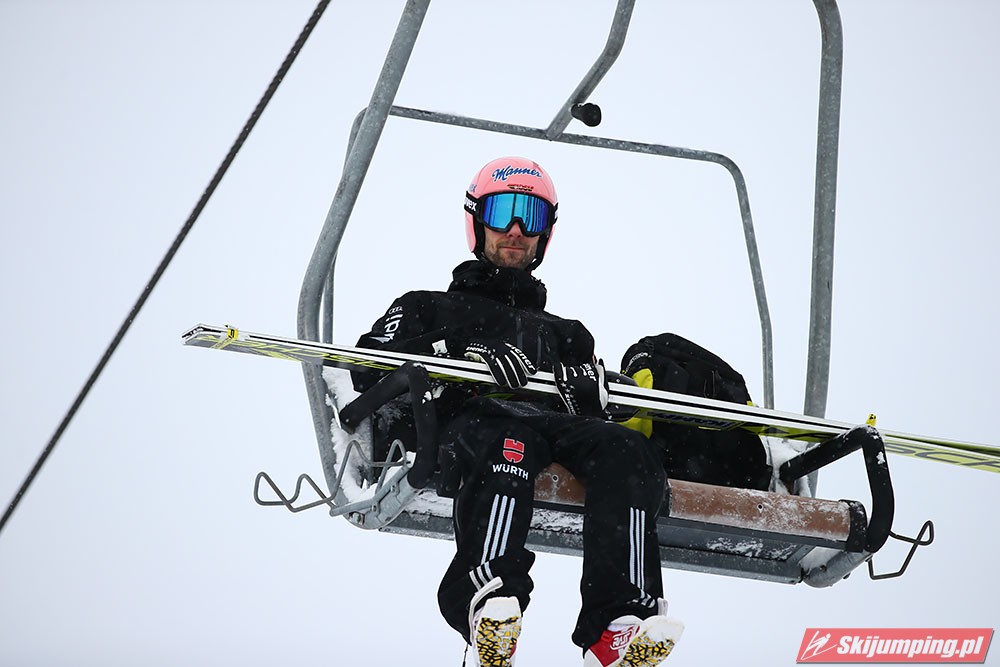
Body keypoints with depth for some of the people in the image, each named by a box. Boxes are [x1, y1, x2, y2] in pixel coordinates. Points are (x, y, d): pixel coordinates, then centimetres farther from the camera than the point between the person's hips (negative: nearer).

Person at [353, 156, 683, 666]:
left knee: (626, 449, -33)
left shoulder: (565, 333, 42)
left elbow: (601, 409, 25)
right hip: (472, 418, -3)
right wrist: (460, 353, -5)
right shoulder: (429, 308, 33)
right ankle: (489, 602, -65)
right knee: (508, 447, -42)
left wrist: (592, 384, -2)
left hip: (555, 425, 3)